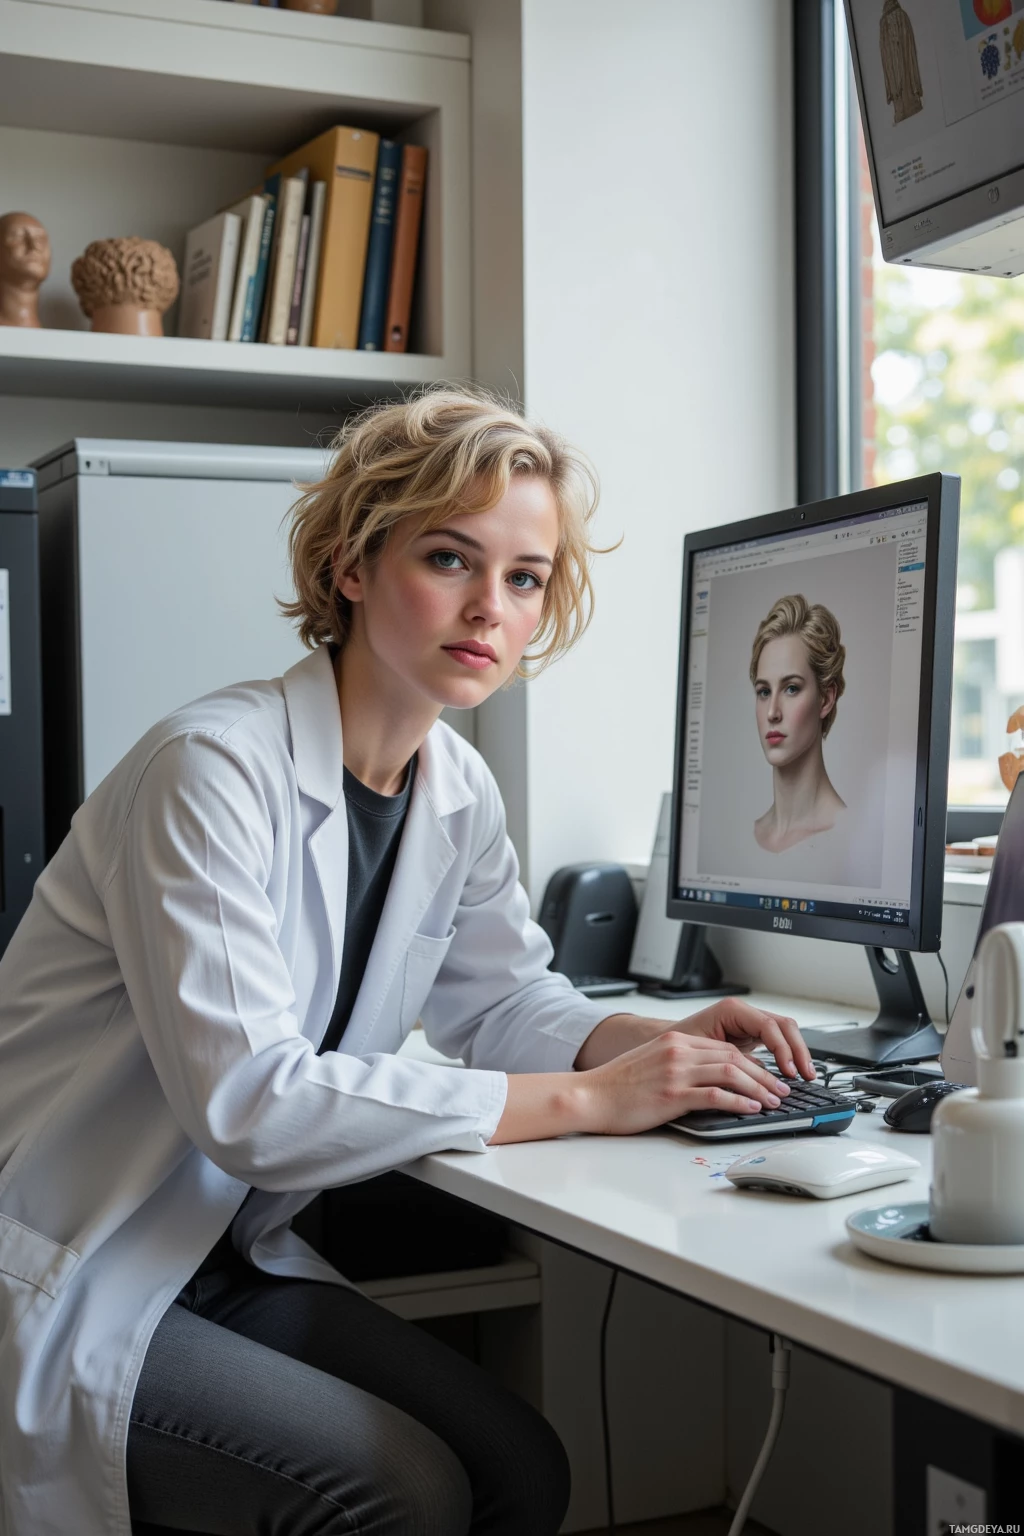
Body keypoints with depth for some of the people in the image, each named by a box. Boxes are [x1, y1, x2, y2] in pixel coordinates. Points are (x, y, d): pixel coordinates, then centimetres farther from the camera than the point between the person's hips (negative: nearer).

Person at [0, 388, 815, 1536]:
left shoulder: (458, 793, 1)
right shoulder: (211, 771, -24)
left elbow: (503, 998, 14)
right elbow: (250, 1100, -31)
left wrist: (657, 1045, -9)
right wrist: (585, 1101, -28)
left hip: (230, 1259, 8)